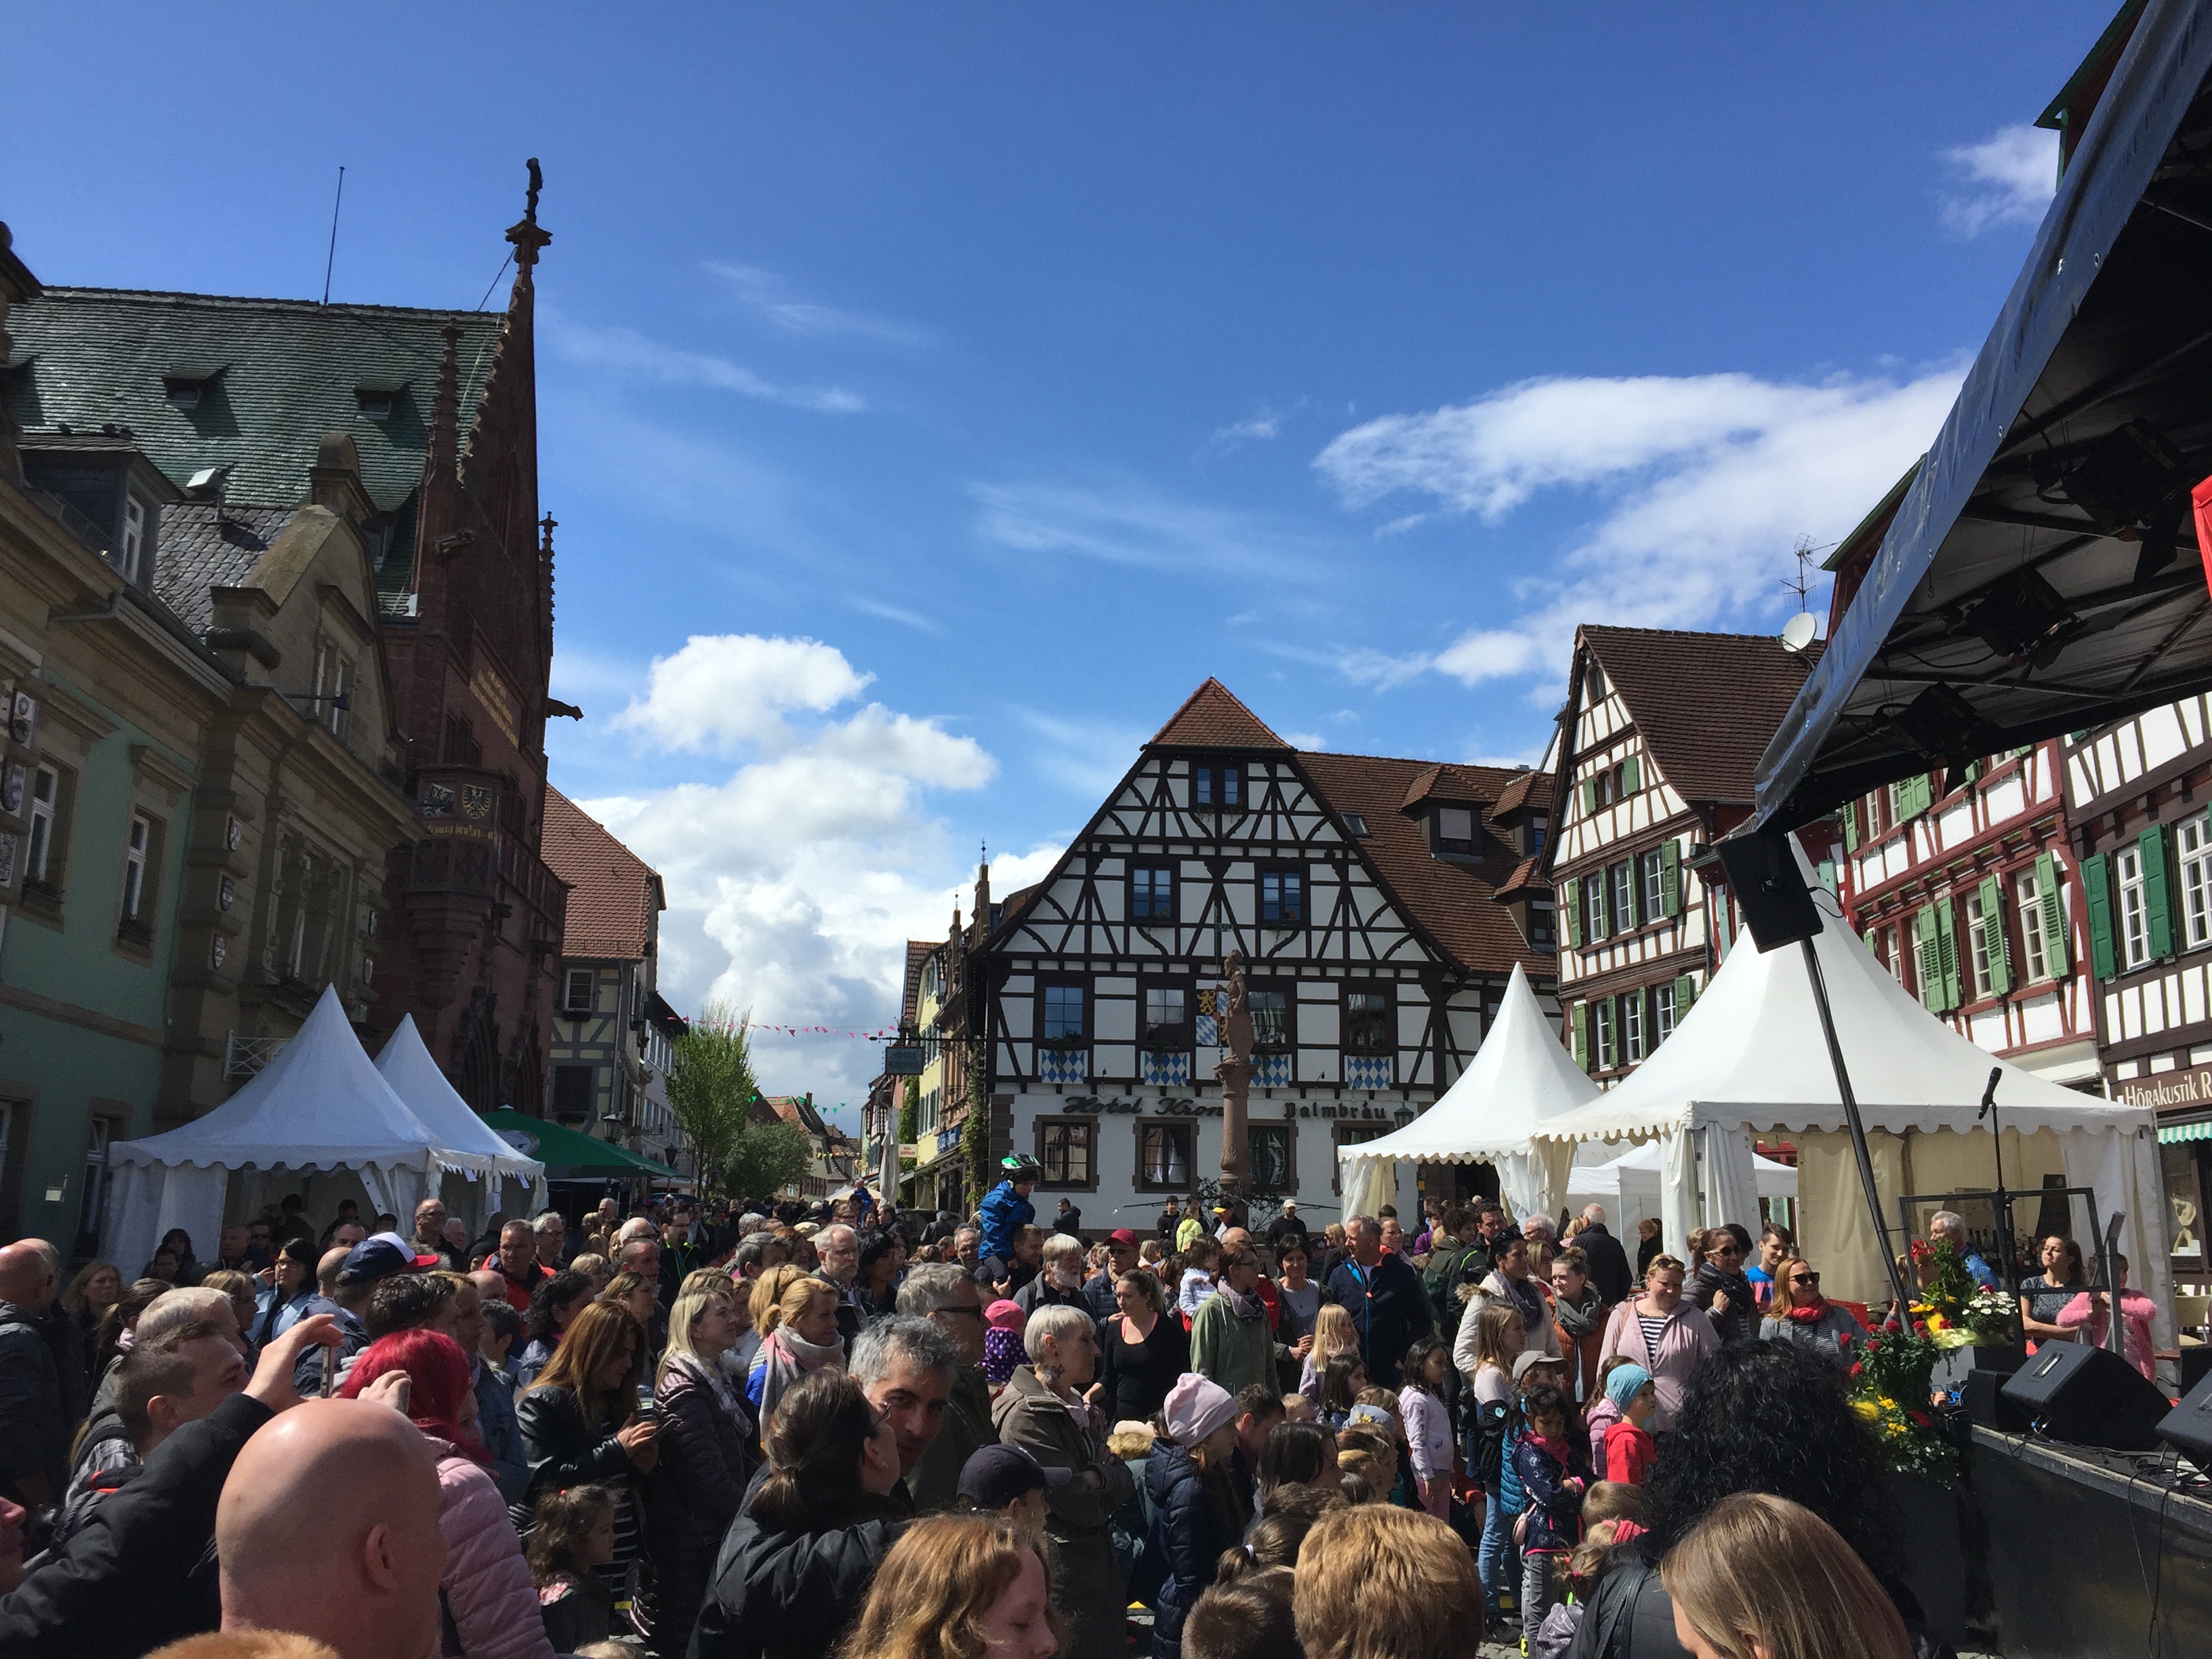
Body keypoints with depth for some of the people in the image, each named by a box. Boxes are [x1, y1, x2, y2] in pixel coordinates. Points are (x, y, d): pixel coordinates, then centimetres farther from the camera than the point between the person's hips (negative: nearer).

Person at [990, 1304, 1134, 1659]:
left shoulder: (1080, 1408, 12)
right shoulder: (1025, 1414, -18)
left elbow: (1124, 1481, 7)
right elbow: (1081, 1506, -21)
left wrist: (1097, 1477, -12)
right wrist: (1107, 1478, -4)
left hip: (1099, 1569, 9)